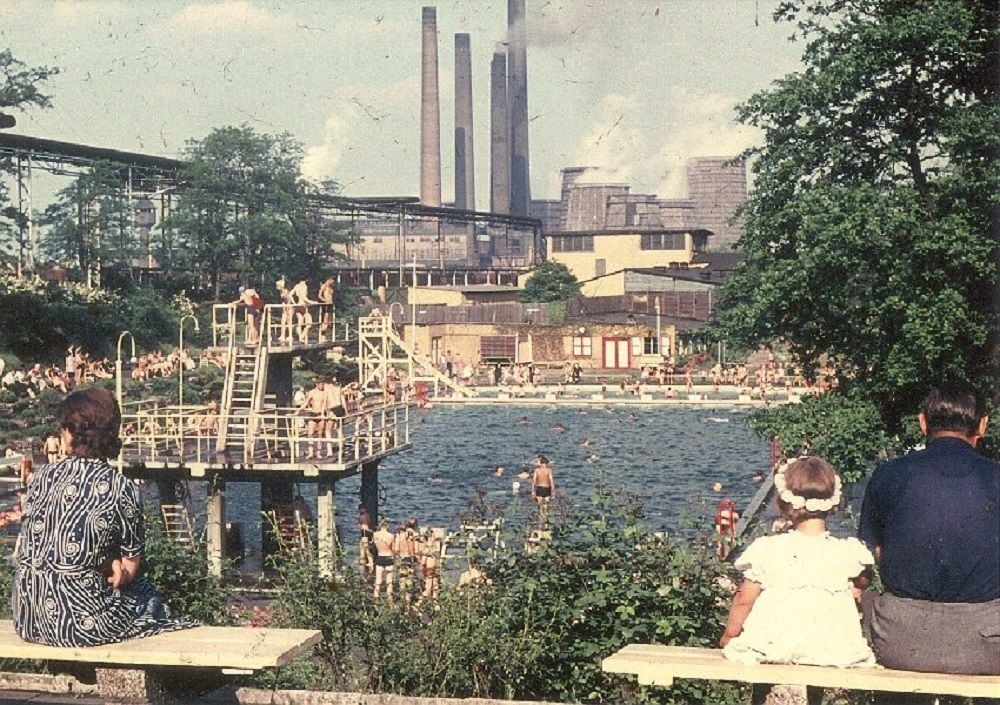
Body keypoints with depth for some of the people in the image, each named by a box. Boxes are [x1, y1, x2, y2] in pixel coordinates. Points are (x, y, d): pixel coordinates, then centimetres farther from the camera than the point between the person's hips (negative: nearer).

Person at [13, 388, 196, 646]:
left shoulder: (43, 476, 1)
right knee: (146, 595, 26)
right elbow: (130, 569, -2)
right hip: (80, 619, -5)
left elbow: (22, 552, 7)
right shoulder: (123, 489, -8)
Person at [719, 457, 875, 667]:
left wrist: (729, 635, 16)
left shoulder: (767, 550, -7)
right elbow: (861, 584, 17)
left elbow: (744, 601, 1)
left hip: (772, 647, 0)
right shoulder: (847, 553, -4)